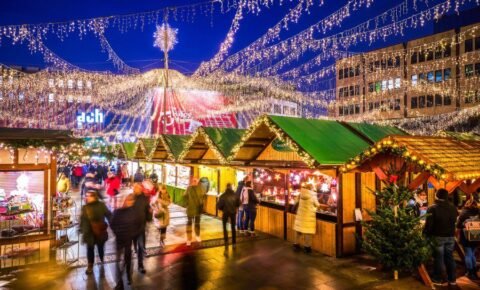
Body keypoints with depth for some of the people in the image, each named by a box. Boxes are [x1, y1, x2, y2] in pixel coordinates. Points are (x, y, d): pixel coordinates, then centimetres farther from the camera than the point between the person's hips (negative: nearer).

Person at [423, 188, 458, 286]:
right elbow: (454, 221, 13)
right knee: (449, 257, 14)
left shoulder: (433, 208, -17)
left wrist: (426, 234, -6)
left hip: (438, 236, -5)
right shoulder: (453, 207, 2)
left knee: (438, 258, 4)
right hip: (451, 236, 5)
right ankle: (452, 279, 22)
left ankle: (437, 279, 12)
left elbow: (429, 224, -17)